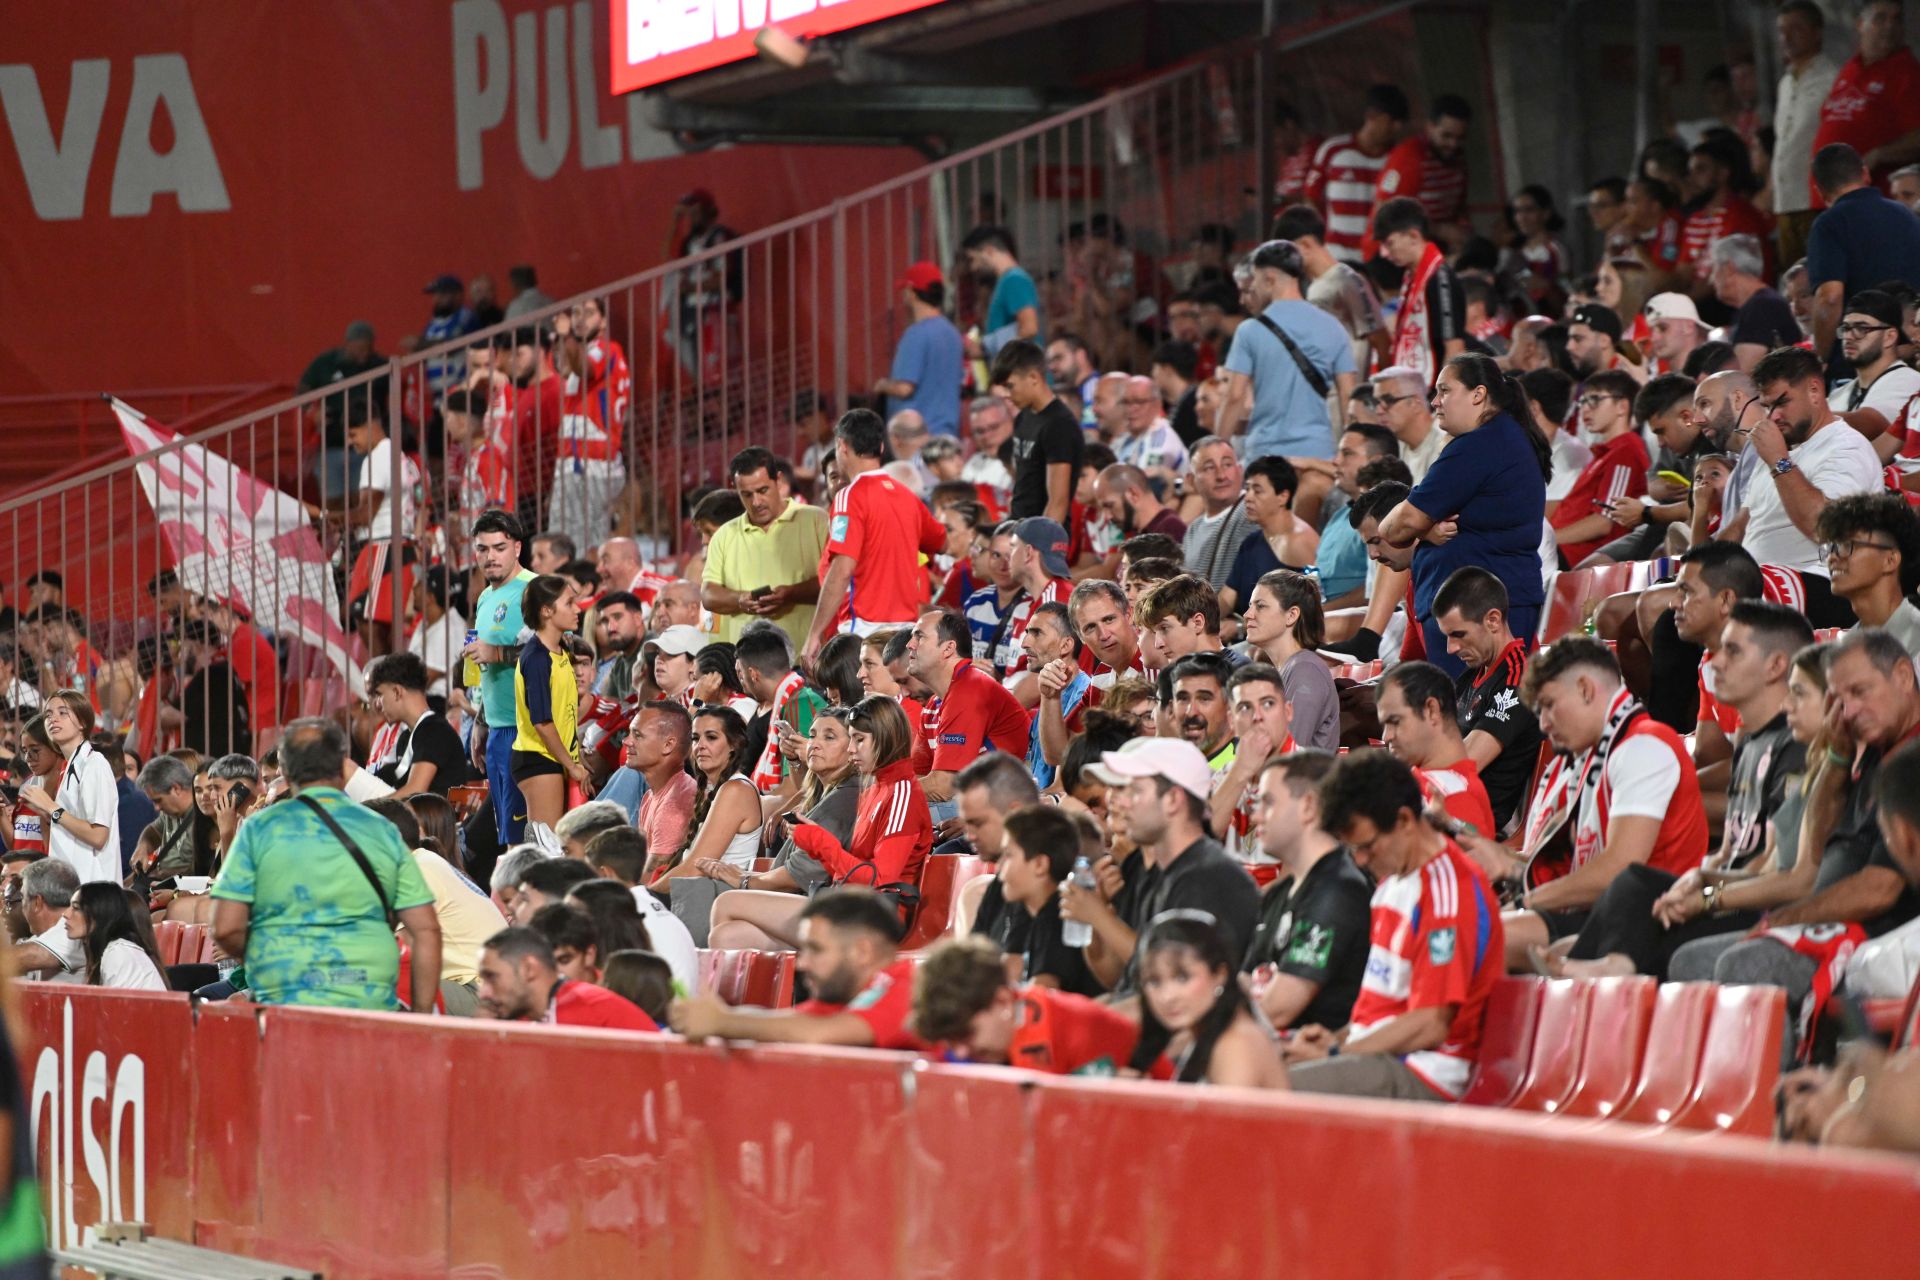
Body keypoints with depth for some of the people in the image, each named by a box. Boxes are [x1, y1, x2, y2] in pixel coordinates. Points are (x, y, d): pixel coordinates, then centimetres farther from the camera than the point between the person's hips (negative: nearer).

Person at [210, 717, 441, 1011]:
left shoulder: (258, 830, 6)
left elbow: (226, 929, 1)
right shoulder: (383, 831, 10)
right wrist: (421, 1018, 12)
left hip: (283, 999, -1)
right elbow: (426, 930, 7)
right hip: (372, 1004, 1)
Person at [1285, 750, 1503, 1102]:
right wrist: (1337, 1037, 8)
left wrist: (1335, 1054, -14)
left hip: (1422, 1075, -10)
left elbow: (1431, 1026, -18)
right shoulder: (1393, 880, 19)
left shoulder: (1449, 889, -14)